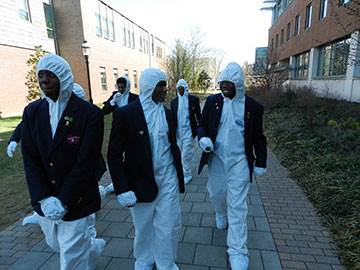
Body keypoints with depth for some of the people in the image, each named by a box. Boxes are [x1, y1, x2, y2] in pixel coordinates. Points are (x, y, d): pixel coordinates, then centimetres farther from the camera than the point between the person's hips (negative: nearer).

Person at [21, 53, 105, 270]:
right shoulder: (32, 112, 0)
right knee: (56, 244, 26)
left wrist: (63, 201, -17)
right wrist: (44, 199, -12)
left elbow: (86, 163, -17)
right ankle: (92, 246, 53)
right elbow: (30, 160, -3)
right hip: (44, 201, 6)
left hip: (76, 201, -5)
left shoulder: (90, 113, -15)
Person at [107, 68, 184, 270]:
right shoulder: (125, 113, -13)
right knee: (144, 227, 18)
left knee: (169, 226, 11)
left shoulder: (167, 113, 3)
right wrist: (122, 189, -15)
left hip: (168, 178, 3)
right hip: (141, 182, -3)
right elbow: (114, 155, -11)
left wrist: (179, 175, 11)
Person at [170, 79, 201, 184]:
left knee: (186, 154, -4)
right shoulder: (174, 101, 6)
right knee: (182, 154, 16)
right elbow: (172, 117, 9)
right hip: (178, 131, 4)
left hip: (188, 131, -4)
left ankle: (186, 175, 10)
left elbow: (198, 115, 0)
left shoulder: (194, 99, -3)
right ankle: (183, 171, 33)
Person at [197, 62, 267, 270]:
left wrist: (260, 162, 5)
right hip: (216, 158, 3)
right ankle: (221, 215, 54)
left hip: (239, 161, -2)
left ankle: (237, 251, 13)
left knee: (237, 205, -1)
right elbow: (202, 125, 6)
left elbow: (258, 137, 3)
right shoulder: (213, 101, -1)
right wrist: (203, 138, -16)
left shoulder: (253, 107, -5)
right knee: (216, 194, 19)